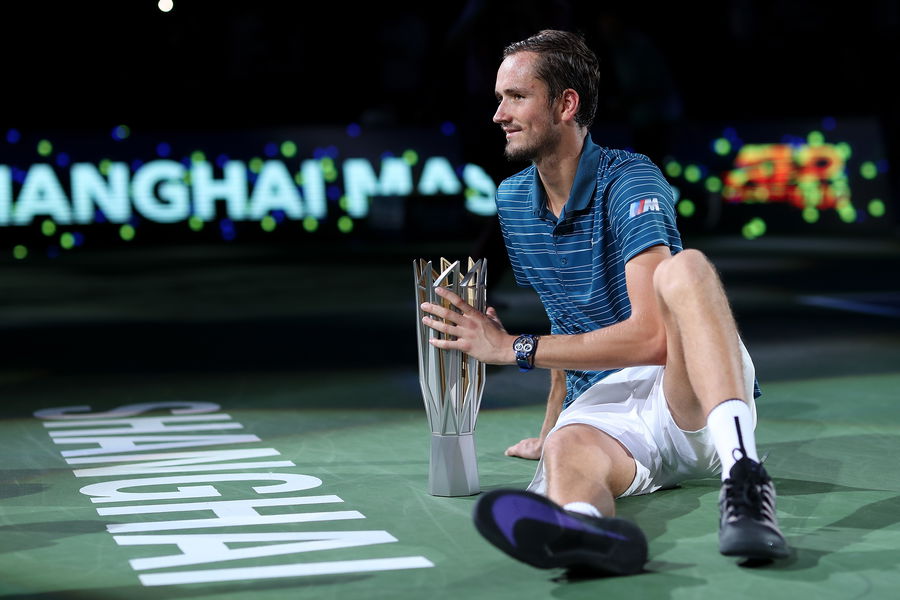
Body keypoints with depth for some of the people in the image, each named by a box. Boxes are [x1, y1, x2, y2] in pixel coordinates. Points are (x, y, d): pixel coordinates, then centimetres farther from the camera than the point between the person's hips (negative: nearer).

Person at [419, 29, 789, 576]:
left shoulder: (629, 181, -9)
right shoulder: (512, 201, 14)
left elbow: (653, 336, -21)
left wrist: (514, 348, -17)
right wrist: (551, 430, 30)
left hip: (687, 393, -4)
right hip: (599, 410, 4)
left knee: (685, 268, -36)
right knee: (567, 451, -35)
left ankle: (744, 477, -58)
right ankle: (581, 528, -75)